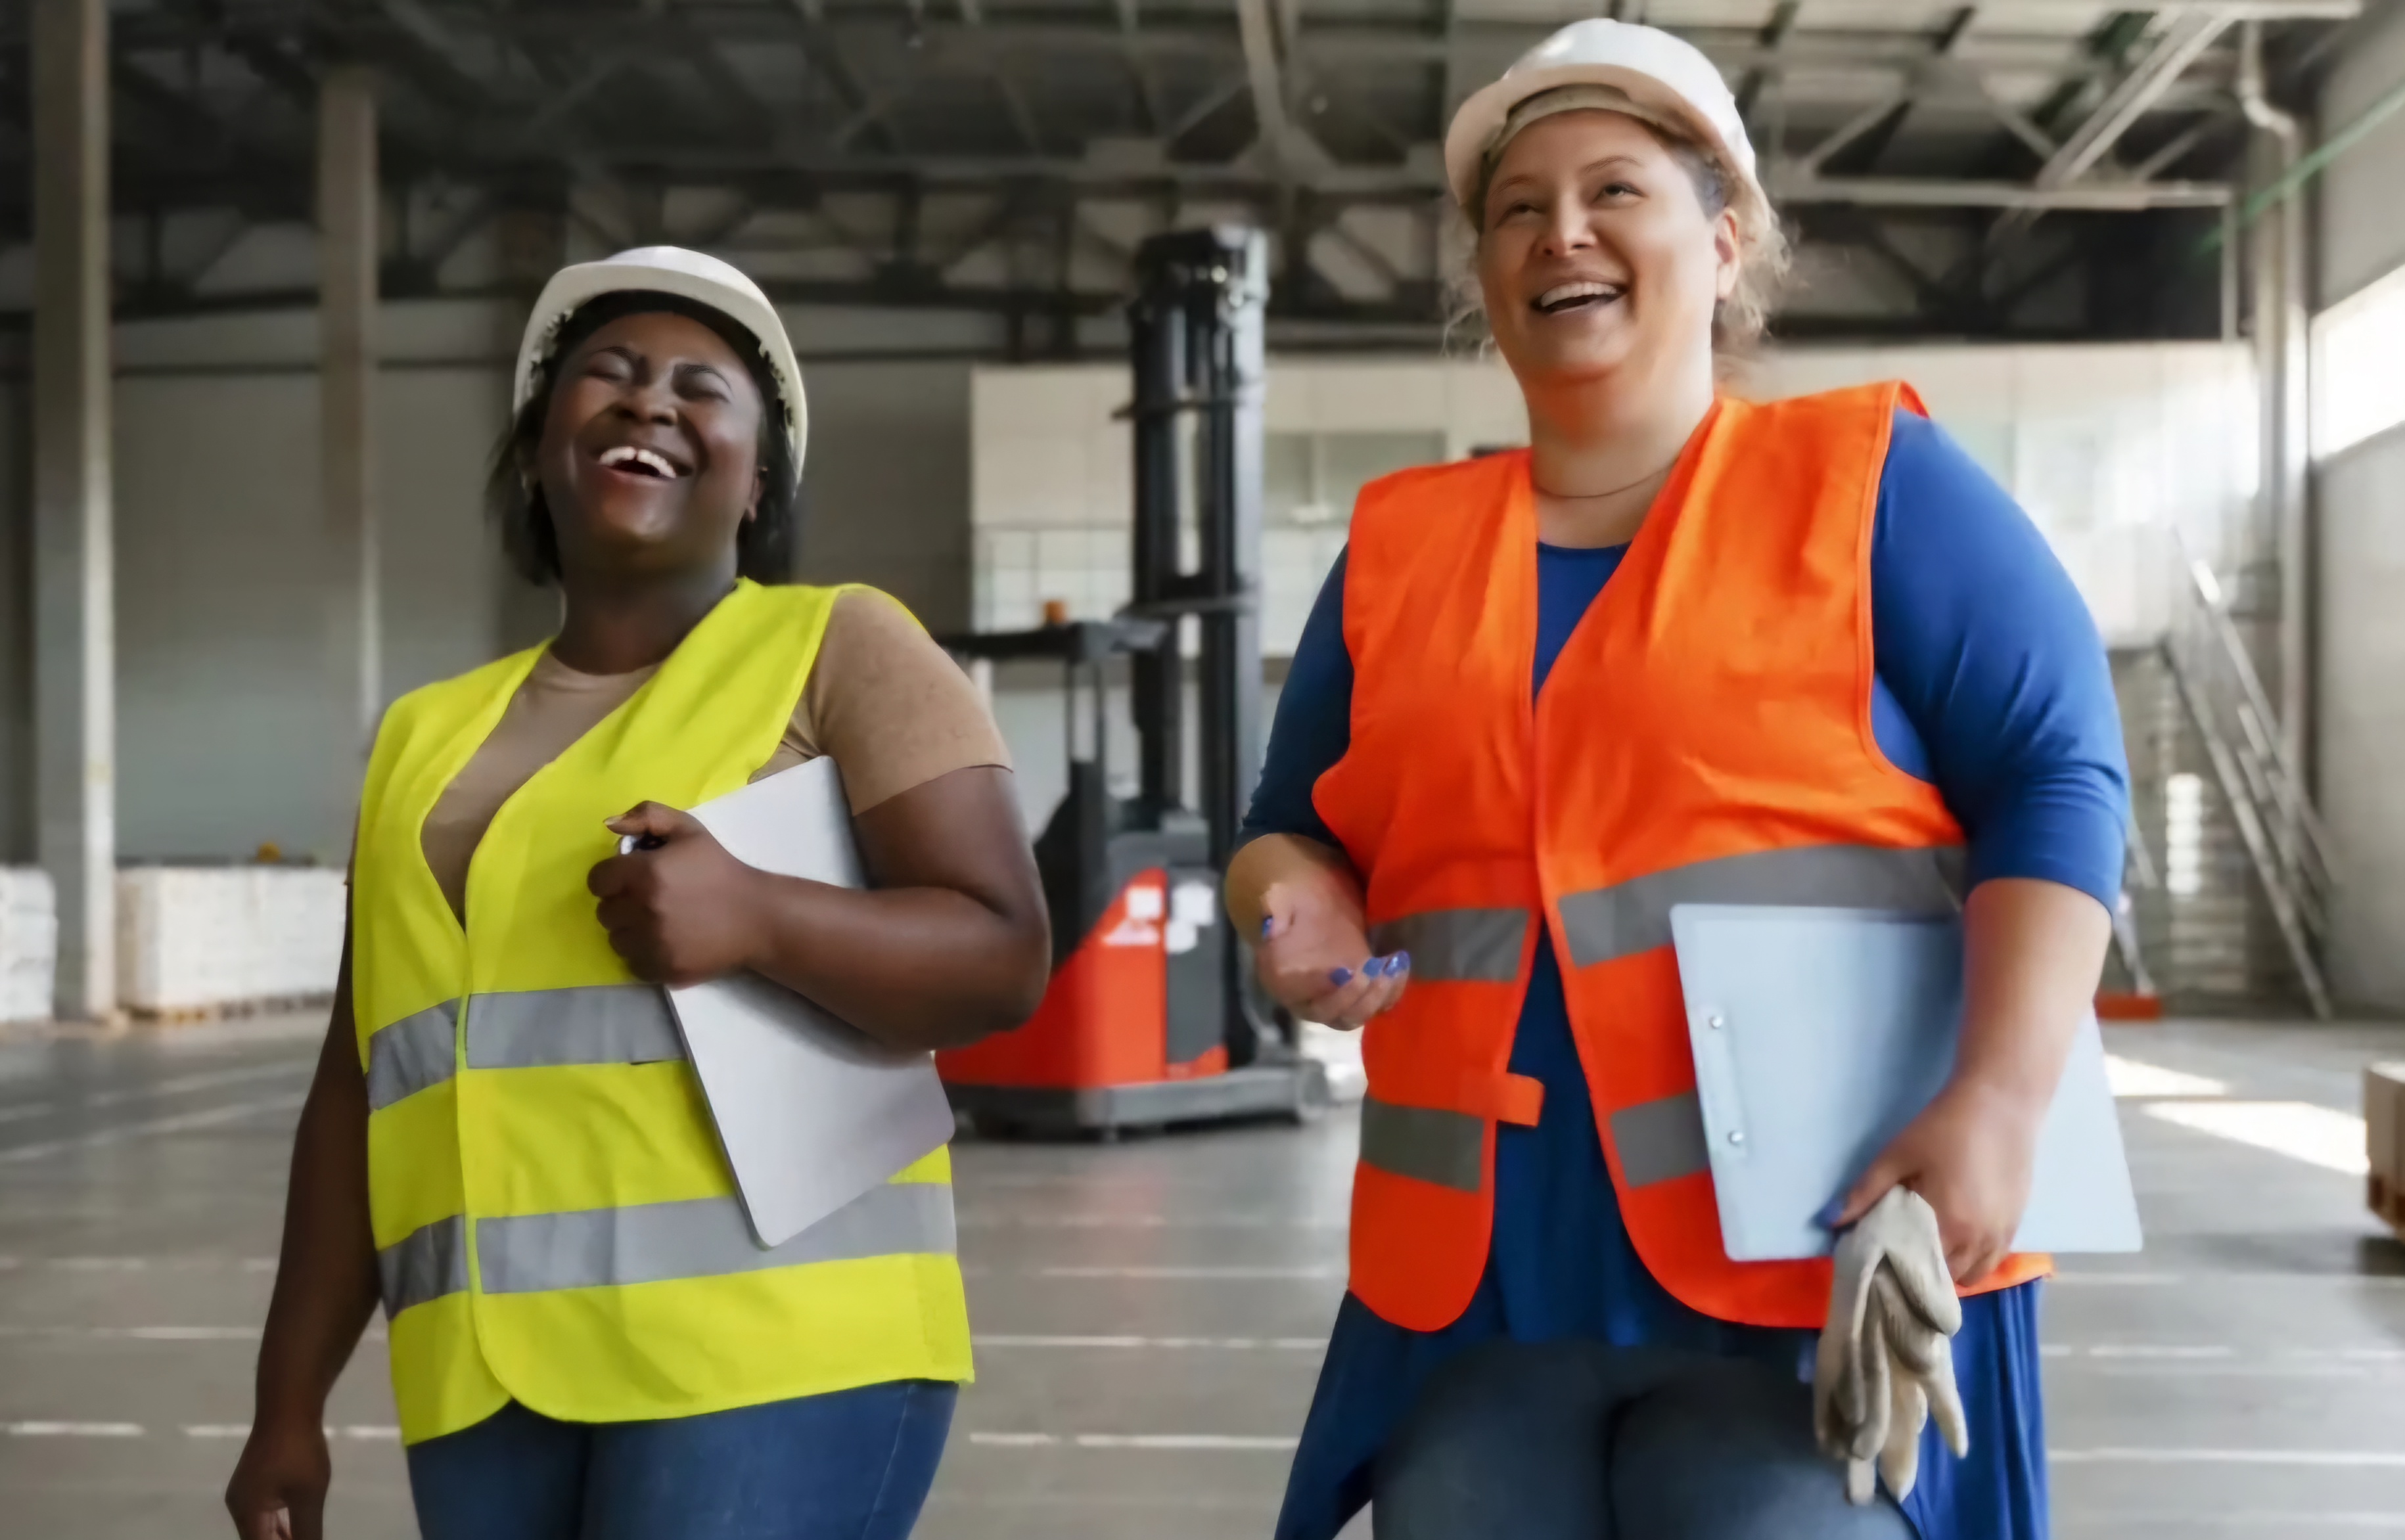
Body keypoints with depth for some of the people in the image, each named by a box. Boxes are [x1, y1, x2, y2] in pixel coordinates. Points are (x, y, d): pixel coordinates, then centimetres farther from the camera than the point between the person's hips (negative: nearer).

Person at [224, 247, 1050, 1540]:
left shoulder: (840, 648, 1)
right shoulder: (427, 734, 17)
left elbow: (1003, 959, -6)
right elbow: (360, 1086, 19)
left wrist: (754, 916, -21)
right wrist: (291, 1399, 17)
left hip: (768, 1346, -5)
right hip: (488, 1378, 5)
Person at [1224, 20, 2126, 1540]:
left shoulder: (1870, 481, 0)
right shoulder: (1396, 545, 12)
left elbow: (2057, 782, -6)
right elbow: (1291, 829, 19)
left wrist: (1999, 1102, -18)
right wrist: (1300, 901, -5)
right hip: (1479, 1284, 4)